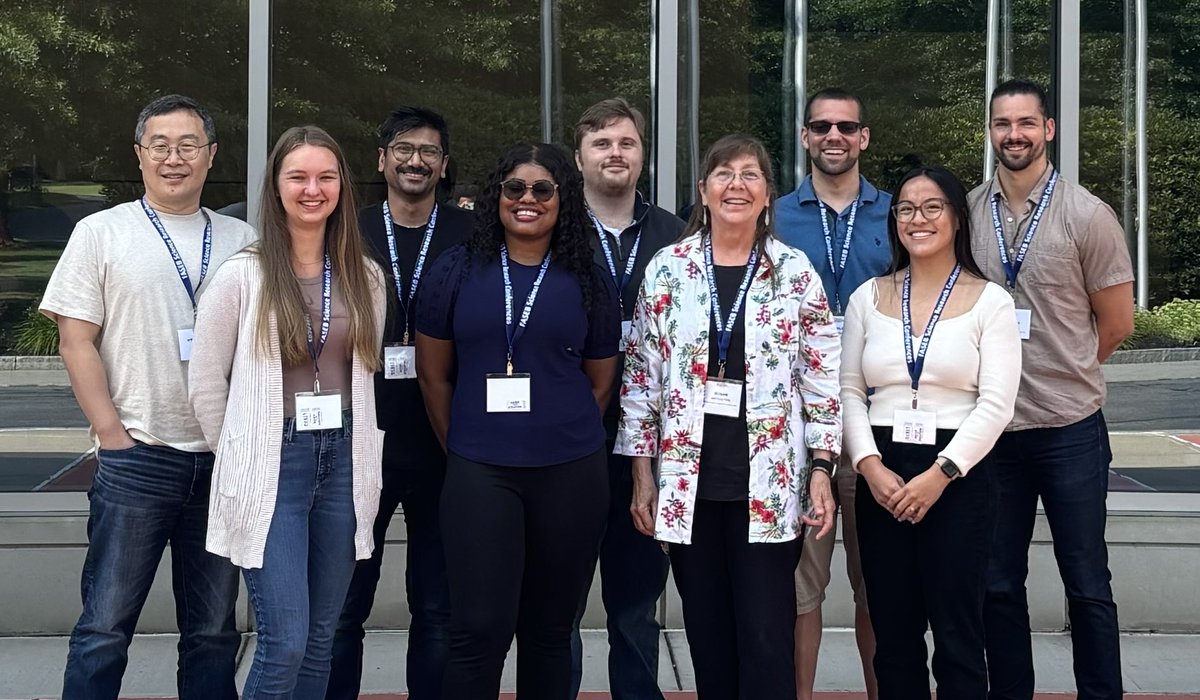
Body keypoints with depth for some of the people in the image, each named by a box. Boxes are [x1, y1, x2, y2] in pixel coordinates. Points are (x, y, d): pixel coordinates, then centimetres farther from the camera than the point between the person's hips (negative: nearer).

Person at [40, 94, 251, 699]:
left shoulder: (241, 241, 10)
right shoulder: (102, 233, 2)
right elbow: (75, 341, -1)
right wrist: (113, 434, -9)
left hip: (223, 458, 3)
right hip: (137, 458, -3)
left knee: (214, 631, 11)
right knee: (105, 628, -2)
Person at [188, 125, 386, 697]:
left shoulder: (365, 277, 7)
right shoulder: (243, 275, -5)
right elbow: (207, 381, -1)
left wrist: (360, 451, 7)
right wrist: (240, 457, 2)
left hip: (343, 462, 4)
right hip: (272, 465, -4)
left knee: (320, 639, 11)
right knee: (285, 643, -9)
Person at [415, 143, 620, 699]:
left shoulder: (588, 281, 6)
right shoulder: (457, 270, 4)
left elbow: (599, 384, 12)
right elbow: (433, 375, 9)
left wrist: (562, 439, 9)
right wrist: (462, 449, 8)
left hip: (571, 475, 1)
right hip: (478, 472, -1)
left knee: (549, 629, 10)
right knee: (479, 631, -8)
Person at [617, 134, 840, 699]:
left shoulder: (795, 273, 0)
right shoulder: (668, 268, 3)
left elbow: (822, 378, 2)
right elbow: (640, 375, 5)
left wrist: (822, 470, -3)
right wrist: (642, 473, 3)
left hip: (769, 482, -1)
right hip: (688, 478, 2)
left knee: (767, 636, -1)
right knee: (706, 633, 9)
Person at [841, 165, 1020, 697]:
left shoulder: (989, 302, 0)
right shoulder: (868, 298, 9)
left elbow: (996, 404, -7)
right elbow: (848, 393, 6)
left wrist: (940, 474, -15)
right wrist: (870, 466, -8)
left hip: (960, 477, -3)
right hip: (881, 478, 3)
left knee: (957, 634, 1)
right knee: (893, 634, 8)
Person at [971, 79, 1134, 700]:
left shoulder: (1086, 215, -5)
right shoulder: (966, 213, 2)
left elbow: (1116, 323, 1)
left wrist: (1062, 374, 7)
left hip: (1070, 428, -3)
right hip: (992, 426, 3)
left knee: (1087, 585, 6)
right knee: (999, 586, 11)